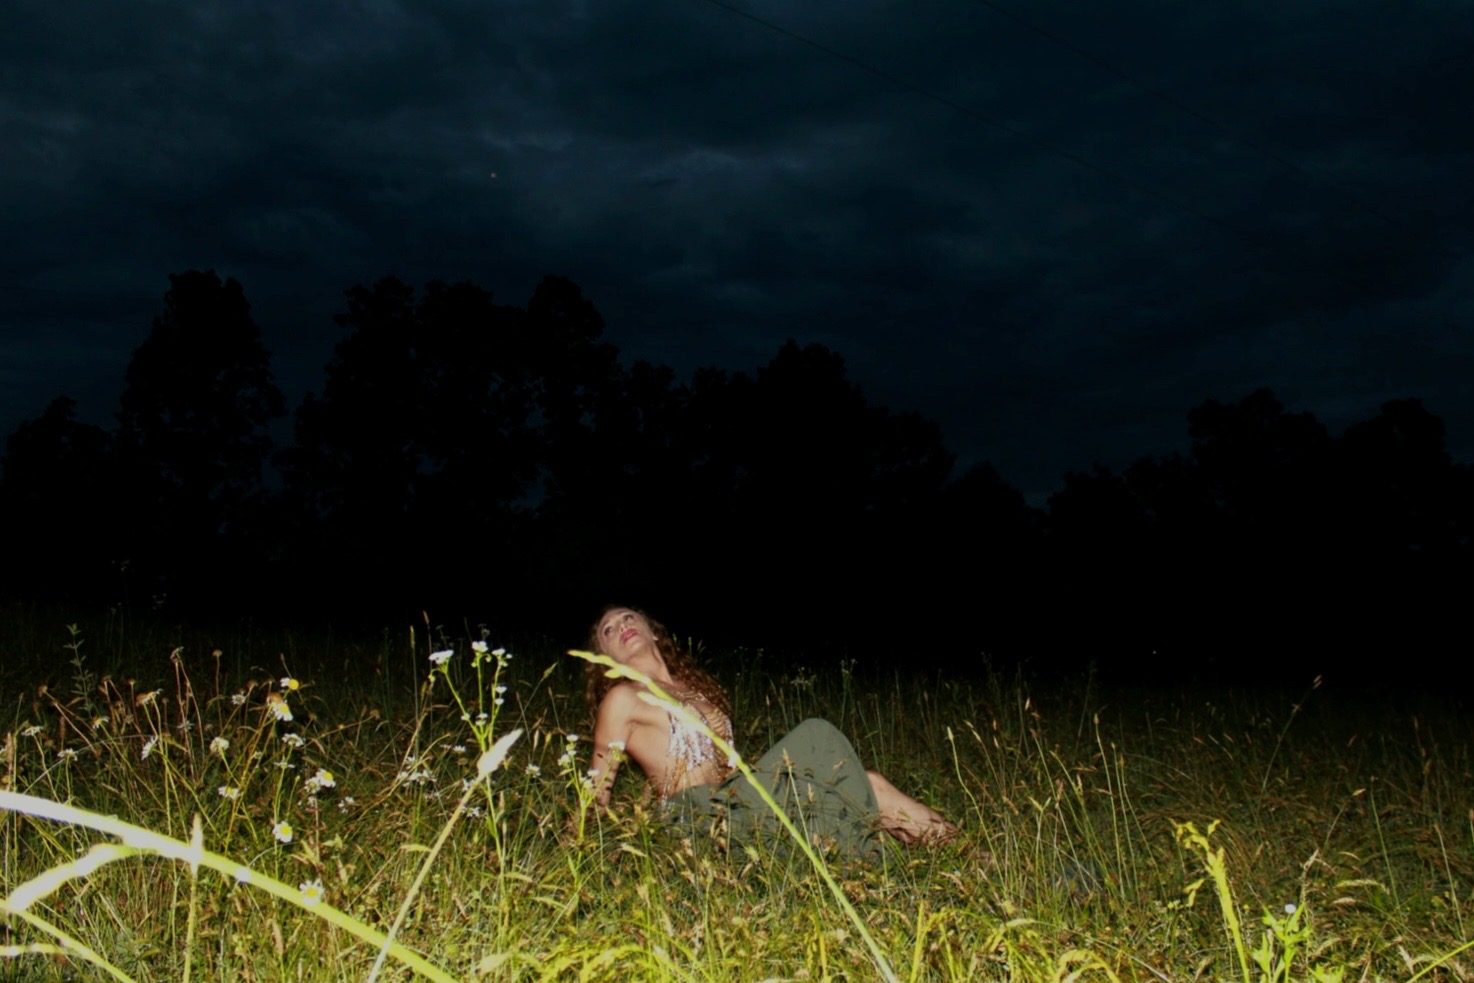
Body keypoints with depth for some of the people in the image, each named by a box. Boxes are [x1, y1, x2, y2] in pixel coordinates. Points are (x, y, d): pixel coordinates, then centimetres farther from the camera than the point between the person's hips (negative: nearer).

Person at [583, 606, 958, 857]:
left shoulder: (695, 685, 23)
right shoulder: (623, 698, 0)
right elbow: (596, 791, 1)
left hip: (734, 801, 8)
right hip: (701, 815, -8)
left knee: (863, 786, -13)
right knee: (815, 736, -19)